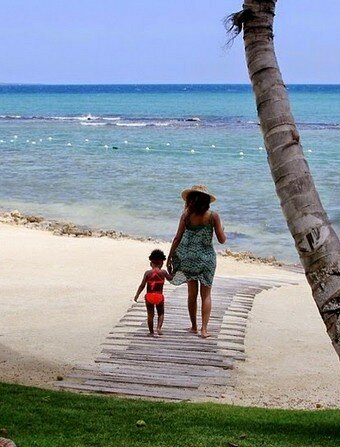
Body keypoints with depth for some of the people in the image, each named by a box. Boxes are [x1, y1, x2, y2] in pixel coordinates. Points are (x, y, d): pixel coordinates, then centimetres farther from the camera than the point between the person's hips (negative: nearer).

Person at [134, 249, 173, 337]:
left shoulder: (148, 273, -4)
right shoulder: (163, 272, -3)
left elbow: (142, 285, -4)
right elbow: (170, 278, 16)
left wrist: (137, 295, 3)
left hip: (149, 296, 0)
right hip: (159, 296, 0)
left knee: (150, 315, 10)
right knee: (161, 314, 17)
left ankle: (151, 332, 15)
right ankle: (159, 327, -4)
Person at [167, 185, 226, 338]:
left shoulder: (186, 216, -8)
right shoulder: (213, 216, -9)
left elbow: (178, 238, -6)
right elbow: (222, 240, -7)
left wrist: (169, 258, 2)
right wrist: (221, 229, 14)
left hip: (188, 257, 1)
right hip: (206, 258, -1)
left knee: (192, 293, 15)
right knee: (206, 294, 9)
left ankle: (194, 326, 23)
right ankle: (204, 328, 1)